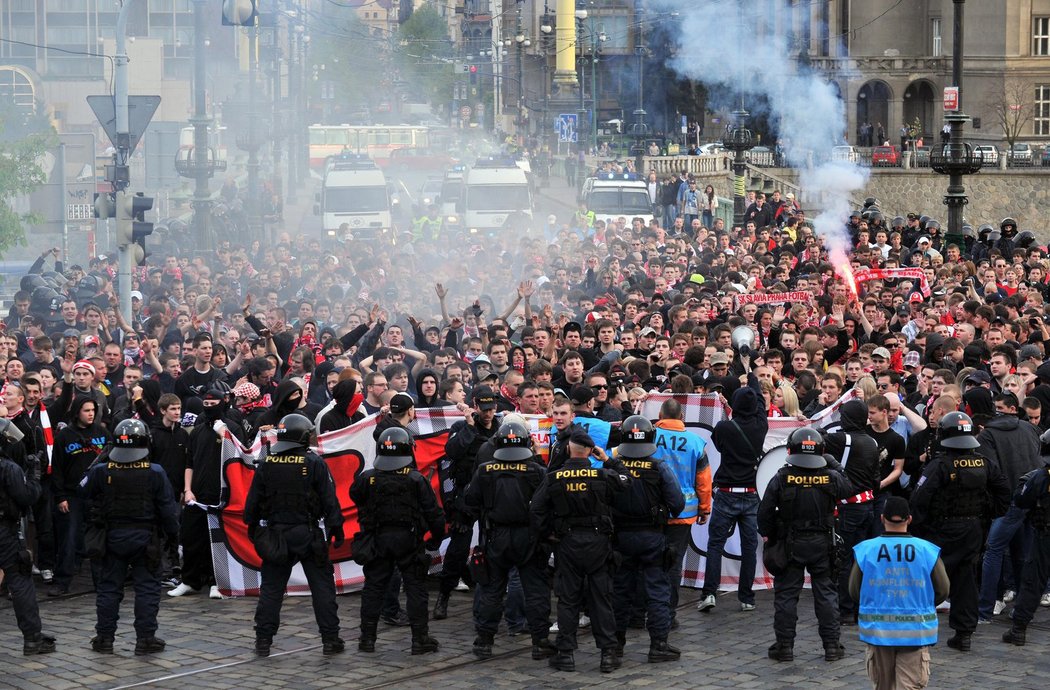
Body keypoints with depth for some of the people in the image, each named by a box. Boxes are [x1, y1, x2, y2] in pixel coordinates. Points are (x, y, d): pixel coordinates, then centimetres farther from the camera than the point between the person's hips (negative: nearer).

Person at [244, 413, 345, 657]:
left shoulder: (267, 464, 1)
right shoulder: (314, 464, -9)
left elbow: (253, 500, 6)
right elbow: (329, 500, -9)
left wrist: (252, 527, 19)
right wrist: (336, 528, -1)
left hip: (275, 534, 3)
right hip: (308, 534, -3)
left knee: (271, 588, 9)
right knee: (322, 587, 4)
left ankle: (263, 640, 10)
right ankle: (330, 639, 5)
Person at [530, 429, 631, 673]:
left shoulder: (553, 479, -5)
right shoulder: (604, 476, -8)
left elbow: (536, 510, -6)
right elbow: (627, 483, 7)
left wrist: (546, 533, 8)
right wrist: (609, 461, 13)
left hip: (567, 543, 0)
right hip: (599, 542, 0)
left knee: (567, 600, 7)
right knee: (601, 599, 6)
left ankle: (566, 653, 9)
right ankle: (608, 654, 7)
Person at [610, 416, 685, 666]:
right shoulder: (660, 468, -11)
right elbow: (677, 504, -10)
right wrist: (666, 513, 11)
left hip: (620, 536, 2)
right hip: (652, 537, -2)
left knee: (620, 589, 12)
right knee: (657, 590, 6)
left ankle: (616, 644, 16)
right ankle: (658, 645, 7)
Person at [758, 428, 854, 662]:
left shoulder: (781, 479, -11)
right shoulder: (831, 478, -8)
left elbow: (765, 511, -7)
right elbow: (848, 489, 14)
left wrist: (767, 535, 9)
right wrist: (835, 466, 20)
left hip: (790, 545, -1)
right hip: (822, 544, 2)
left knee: (786, 594, 7)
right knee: (826, 593, 11)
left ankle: (785, 645, 9)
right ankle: (831, 645, 13)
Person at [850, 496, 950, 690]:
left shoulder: (864, 550, -5)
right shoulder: (928, 551, -6)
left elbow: (854, 591, 4)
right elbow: (943, 591, 3)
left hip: (877, 630, 1)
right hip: (915, 633, -1)